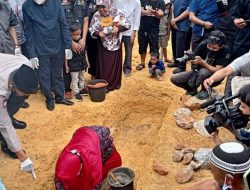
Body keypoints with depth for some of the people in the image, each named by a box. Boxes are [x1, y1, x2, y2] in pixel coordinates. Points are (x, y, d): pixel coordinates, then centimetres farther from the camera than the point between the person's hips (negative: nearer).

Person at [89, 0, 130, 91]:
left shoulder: (117, 13, -10)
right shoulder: (96, 15, -4)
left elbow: (127, 25, -6)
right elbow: (91, 30, 0)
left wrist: (118, 28, -23)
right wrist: (98, 33, -20)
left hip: (115, 44, -1)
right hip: (103, 45, 1)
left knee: (115, 65, 8)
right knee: (103, 66, 4)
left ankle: (115, 84, 23)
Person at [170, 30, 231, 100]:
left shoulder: (225, 51, -24)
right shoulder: (203, 45, -15)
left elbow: (217, 70, -26)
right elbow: (194, 60, -7)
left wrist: (202, 62, -36)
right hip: (198, 71, 4)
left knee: (203, 72, -40)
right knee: (174, 78, -11)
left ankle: (205, 90, -7)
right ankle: (192, 90, 16)